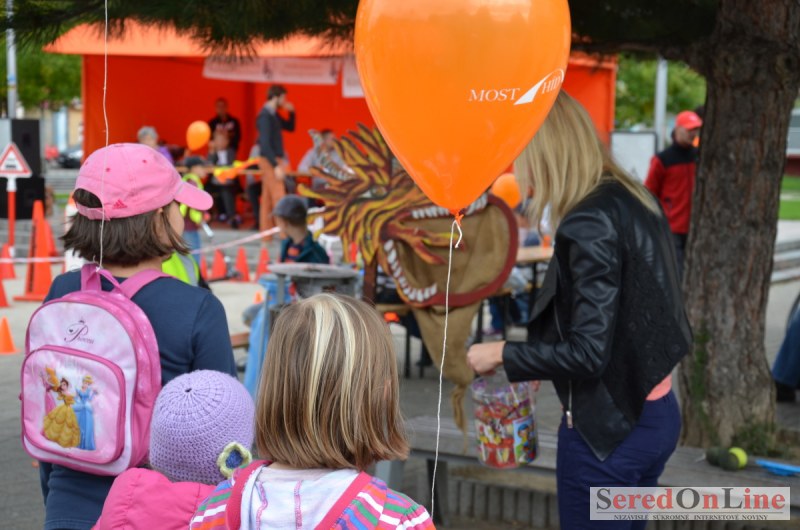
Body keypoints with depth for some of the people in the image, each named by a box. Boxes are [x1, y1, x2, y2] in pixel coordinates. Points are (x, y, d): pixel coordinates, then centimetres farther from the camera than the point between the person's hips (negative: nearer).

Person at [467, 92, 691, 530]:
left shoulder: (590, 224, -22)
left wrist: (503, 354, -11)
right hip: (655, 413, 9)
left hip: (608, 427, -9)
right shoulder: (635, 200, 6)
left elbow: (587, 352, -24)